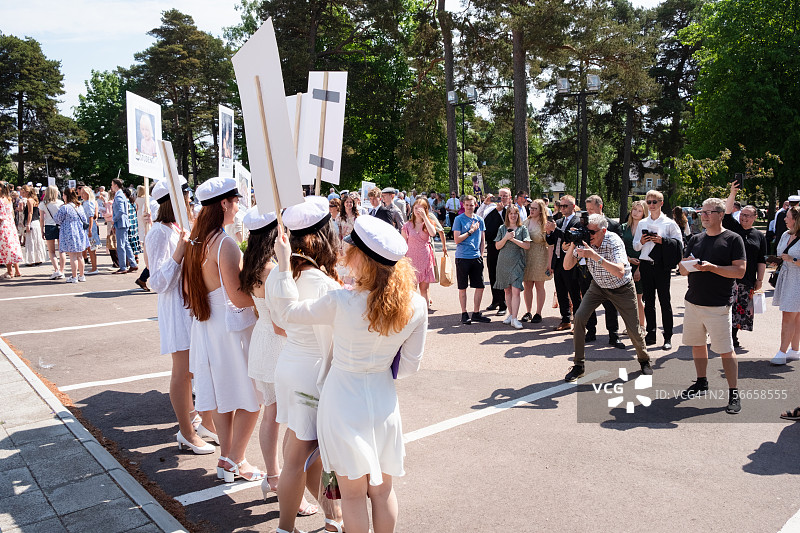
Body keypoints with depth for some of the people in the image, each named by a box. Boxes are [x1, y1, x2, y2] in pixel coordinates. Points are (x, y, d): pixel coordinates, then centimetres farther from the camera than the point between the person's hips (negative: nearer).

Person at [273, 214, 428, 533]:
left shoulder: (340, 303, -23)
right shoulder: (416, 306, -12)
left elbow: (290, 309, -4)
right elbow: (409, 365, -2)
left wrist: (284, 263, 5)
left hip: (344, 400, -3)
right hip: (384, 402, 3)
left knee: (353, 494, 15)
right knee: (382, 490, 21)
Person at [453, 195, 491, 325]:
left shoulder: (480, 220, 10)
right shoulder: (459, 219, -3)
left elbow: (482, 240, 16)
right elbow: (457, 240, -9)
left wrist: (481, 255, 9)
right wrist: (471, 231, -10)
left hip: (476, 257, 4)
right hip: (462, 257, -4)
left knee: (480, 286, 5)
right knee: (462, 287, 3)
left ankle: (476, 313, 17)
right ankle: (464, 314, 13)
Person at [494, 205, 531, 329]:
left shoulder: (523, 228, 5)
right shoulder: (502, 228, 9)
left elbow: (527, 245, -3)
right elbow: (497, 246, 5)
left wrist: (513, 239, -11)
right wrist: (506, 238, -11)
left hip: (517, 263, -2)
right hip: (503, 262, 2)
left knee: (516, 290, -11)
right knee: (507, 290, 7)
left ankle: (514, 319, -11)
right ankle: (510, 314, 20)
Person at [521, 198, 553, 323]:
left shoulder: (545, 225, -7)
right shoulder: (525, 222, 8)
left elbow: (550, 245, -9)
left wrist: (549, 262, -14)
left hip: (540, 258, -4)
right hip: (525, 257, 4)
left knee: (539, 286, 4)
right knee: (527, 286, 6)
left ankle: (538, 314, 11)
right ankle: (528, 312, 15)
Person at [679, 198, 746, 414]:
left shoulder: (733, 239, -3)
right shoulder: (695, 239, 12)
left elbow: (740, 271, -11)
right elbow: (682, 270, 14)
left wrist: (712, 267, -22)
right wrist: (688, 265, -9)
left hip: (718, 306, -6)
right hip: (693, 302, 6)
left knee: (726, 350, -4)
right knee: (697, 344, 15)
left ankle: (734, 393, 5)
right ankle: (702, 382, 30)